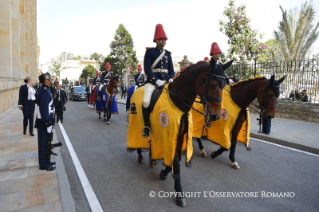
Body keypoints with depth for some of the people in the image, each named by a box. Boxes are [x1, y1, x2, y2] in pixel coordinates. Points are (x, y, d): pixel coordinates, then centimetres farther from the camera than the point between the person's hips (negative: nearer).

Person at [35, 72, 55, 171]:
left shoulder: (46, 90, 12)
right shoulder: (45, 92, -19)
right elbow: (44, 109, -24)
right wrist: (48, 125, -22)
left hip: (46, 120, 10)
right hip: (44, 122, -10)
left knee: (46, 142, 18)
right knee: (45, 143, 1)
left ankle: (46, 161, 31)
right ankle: (44, 165, 12)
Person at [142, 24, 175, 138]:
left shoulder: (168, 54, 17)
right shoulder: (149, 52, 4)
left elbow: (171, 70, 16)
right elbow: (147, 69, -6)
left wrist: (170, 78, -6)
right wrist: (156, 80, -17)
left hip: (166, 81, 5)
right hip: (152, 81, -4)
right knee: (146, 101, -26)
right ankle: (146, 126, -7)